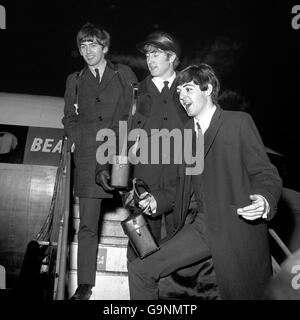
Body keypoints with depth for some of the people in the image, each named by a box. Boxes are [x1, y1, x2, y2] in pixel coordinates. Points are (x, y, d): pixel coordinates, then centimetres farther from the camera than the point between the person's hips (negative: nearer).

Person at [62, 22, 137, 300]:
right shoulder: (74, 80, 21)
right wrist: (77, 140, 5)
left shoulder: (123, 73, 14)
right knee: (87, 225, -1)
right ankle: (85, 284, 8)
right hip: (89, 156, 2)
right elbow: (69, 117, 22)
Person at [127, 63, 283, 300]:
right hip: (202, 226, 5)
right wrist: (157, 201, 9)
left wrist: (265, 200, -28)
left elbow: (265, 172, -8)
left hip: (238, 226, -5)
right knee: (140, 269, -2)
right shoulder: (186, 132, 15)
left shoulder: (239, 122, -4)